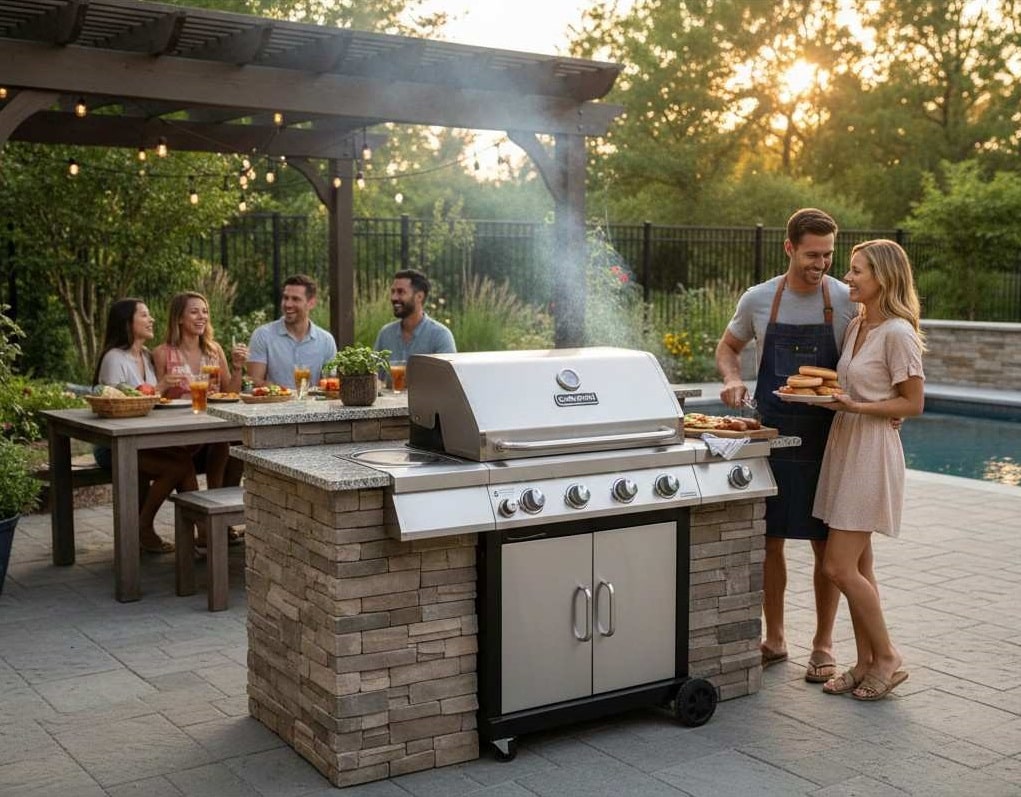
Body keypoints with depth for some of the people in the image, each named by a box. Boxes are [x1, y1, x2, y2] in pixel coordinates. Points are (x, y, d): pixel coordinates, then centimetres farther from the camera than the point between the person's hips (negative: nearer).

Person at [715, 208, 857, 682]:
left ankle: (823, 646, 19)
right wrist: (731, 380, -5)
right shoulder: (758, 300, 0)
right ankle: (774, 639, 23)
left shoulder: (847, 302, -5)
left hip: (827, 440, -1)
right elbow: (727, 347, 15)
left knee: (826, 546, 5)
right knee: (769, 540, 7)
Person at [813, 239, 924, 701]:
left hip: (872, 452, -9)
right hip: (844, 446, 9)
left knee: (840, 567, -7)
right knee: (858, 568, 12)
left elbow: (913, 404, -13)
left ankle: (887, 659, 9)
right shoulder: (856, 326, 12)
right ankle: (866, 663, 22)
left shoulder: (897, 333, -14)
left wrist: (854, 406, -19)